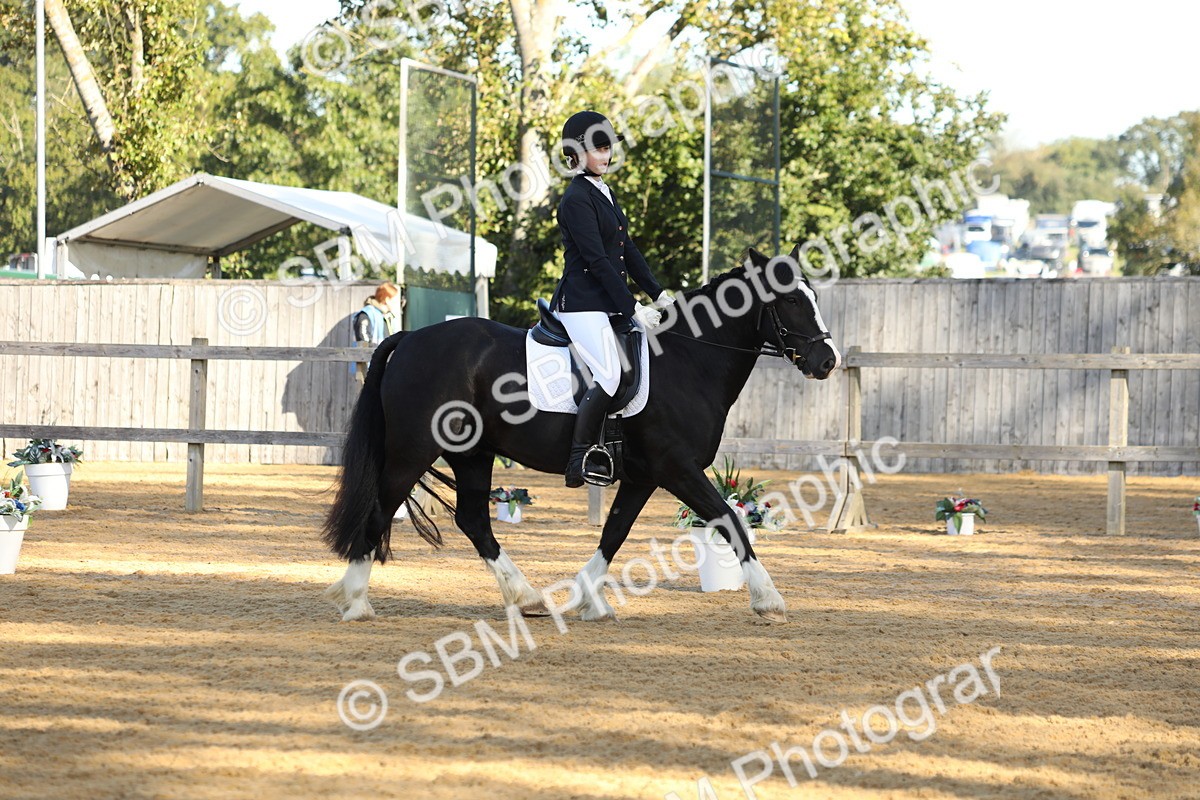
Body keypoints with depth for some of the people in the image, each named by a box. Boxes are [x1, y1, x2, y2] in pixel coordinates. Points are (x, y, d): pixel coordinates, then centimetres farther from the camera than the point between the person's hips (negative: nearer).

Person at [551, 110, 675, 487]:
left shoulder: (605, 194, 17)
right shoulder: (577, 199, -12)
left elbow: (627, 249, 19)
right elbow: (597, 260, -17)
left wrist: (657, 294, 10)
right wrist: (633, 308, -17)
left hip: (608, 303, 10)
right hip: (582, 303, -10)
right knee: (609, 376, -24)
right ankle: (578, 461, -19)